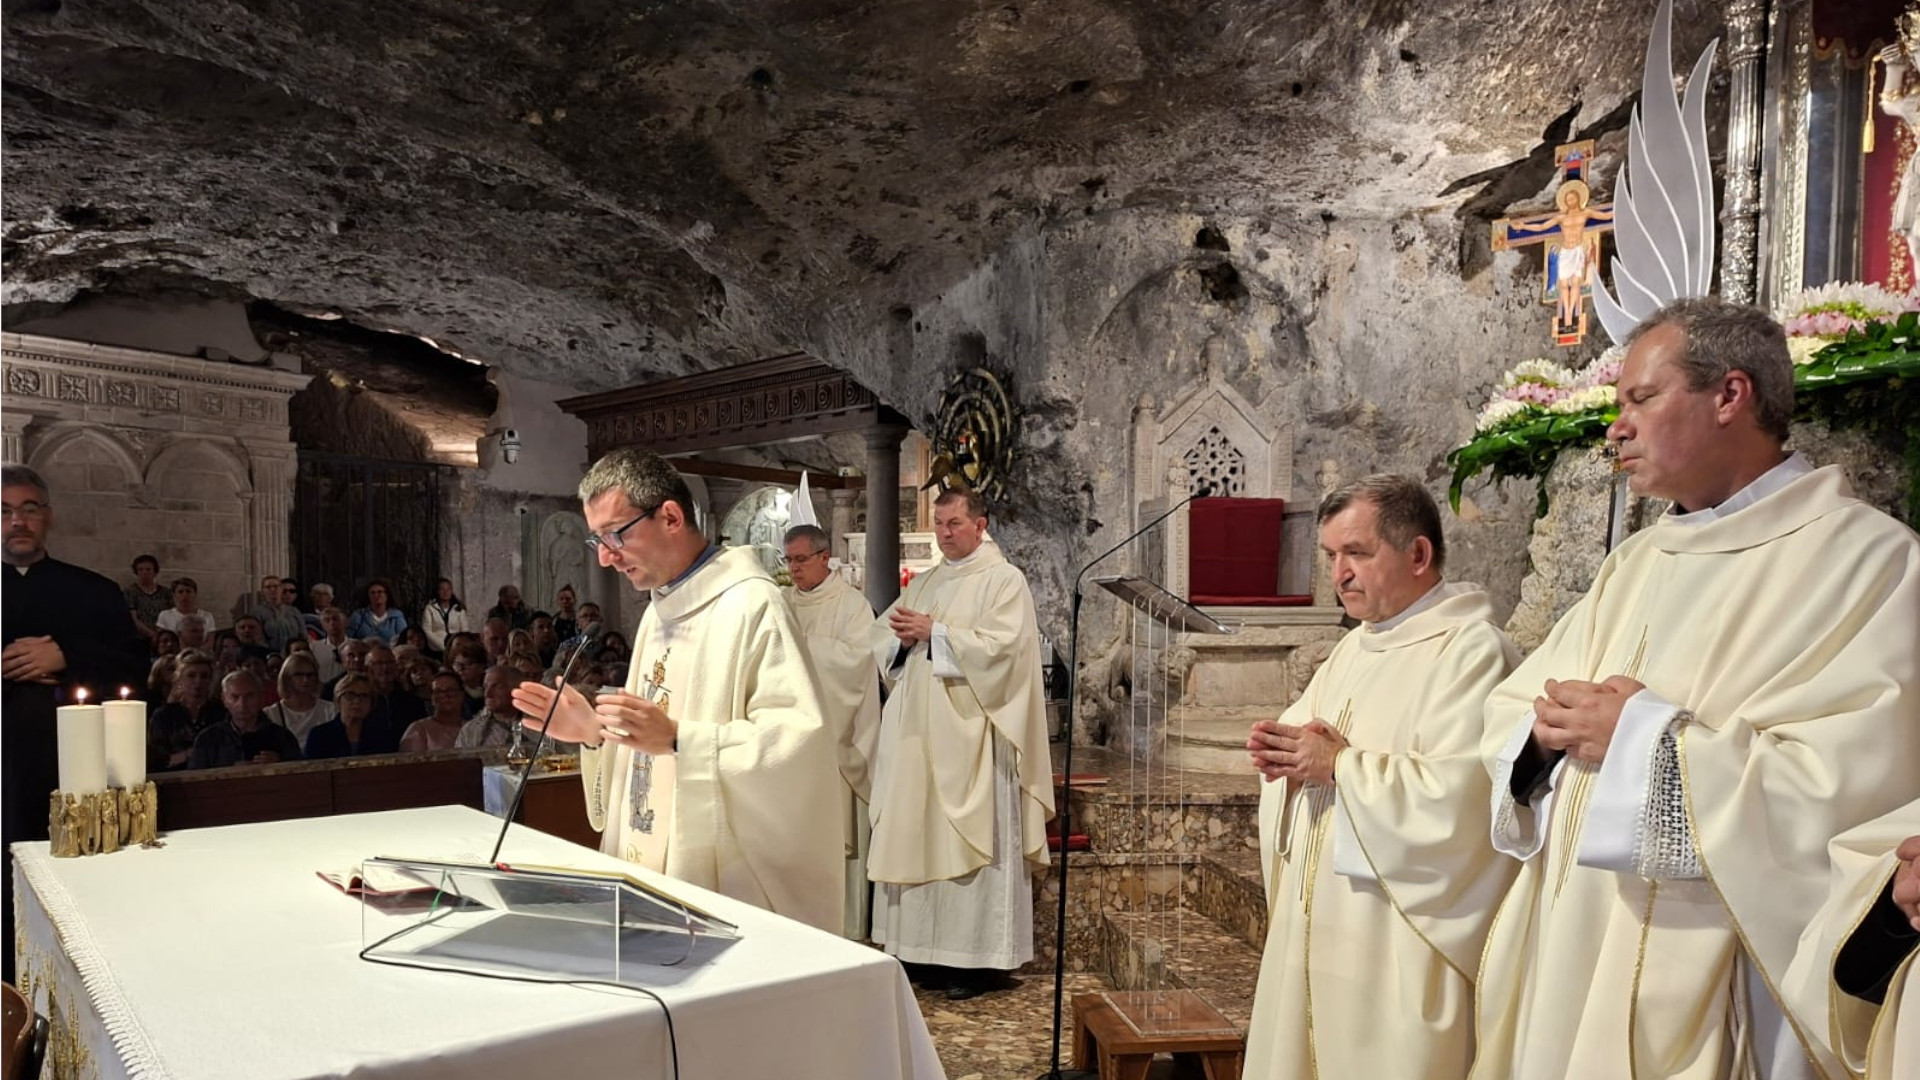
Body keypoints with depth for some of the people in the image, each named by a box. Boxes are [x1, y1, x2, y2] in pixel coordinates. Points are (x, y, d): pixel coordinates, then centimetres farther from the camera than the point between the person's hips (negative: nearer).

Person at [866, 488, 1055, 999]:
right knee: (920, 837, 8)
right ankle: (928, 949, 17)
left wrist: (933, 632, -15)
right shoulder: (925, 583, 18)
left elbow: (1000, 647, -16)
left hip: (972, 737, -7)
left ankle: (981, 958, 5)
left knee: (973, 842, -3)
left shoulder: (1004, 580, -3)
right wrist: (904, 634, -6)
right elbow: (880, 637, 16)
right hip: (919, 733, 7)